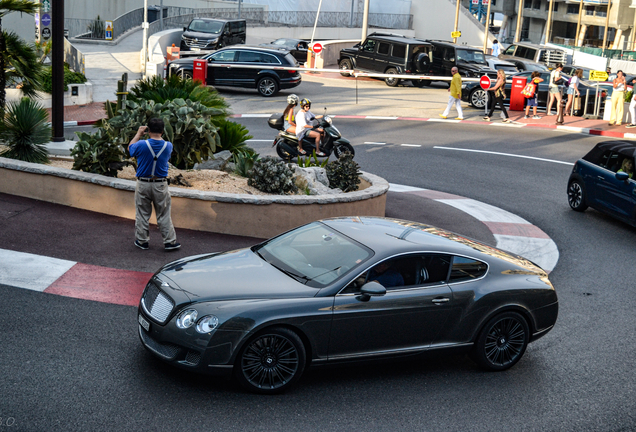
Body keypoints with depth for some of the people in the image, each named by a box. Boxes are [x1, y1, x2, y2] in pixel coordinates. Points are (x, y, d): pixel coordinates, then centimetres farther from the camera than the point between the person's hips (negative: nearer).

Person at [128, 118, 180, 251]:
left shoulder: (142, 145, -16)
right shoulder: (168, 146, -10)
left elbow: (130, 148, 7)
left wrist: (138, 133, 16)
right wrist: (159, 134, 14)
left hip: (143, 184, -1)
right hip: (161, 185, 1)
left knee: (142, 214, 12)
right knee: (164, 215, 9)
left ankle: (142, 241, 21)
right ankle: (169, 241, 12)